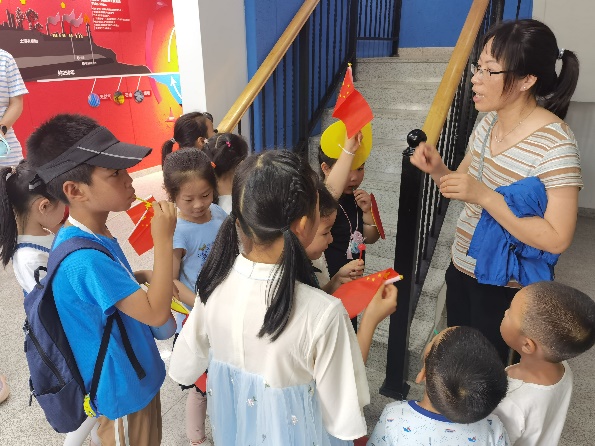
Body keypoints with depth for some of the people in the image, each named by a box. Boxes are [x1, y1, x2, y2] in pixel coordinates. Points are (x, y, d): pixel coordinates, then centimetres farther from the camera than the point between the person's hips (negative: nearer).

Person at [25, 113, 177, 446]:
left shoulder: (94, 236, -4)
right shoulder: (84, 258, -33)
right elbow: (157, 313, -32)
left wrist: (144, 276, -3)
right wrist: (164, 240, -30)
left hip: (136, 374, 8)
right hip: (124, 386, -8)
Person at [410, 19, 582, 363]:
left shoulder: (555, 144, -24)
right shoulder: (490, 122, -1)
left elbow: (557, 239, -26)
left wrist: (484, 196, -32)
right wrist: (439, 170, -12)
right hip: (462, 267, 7)